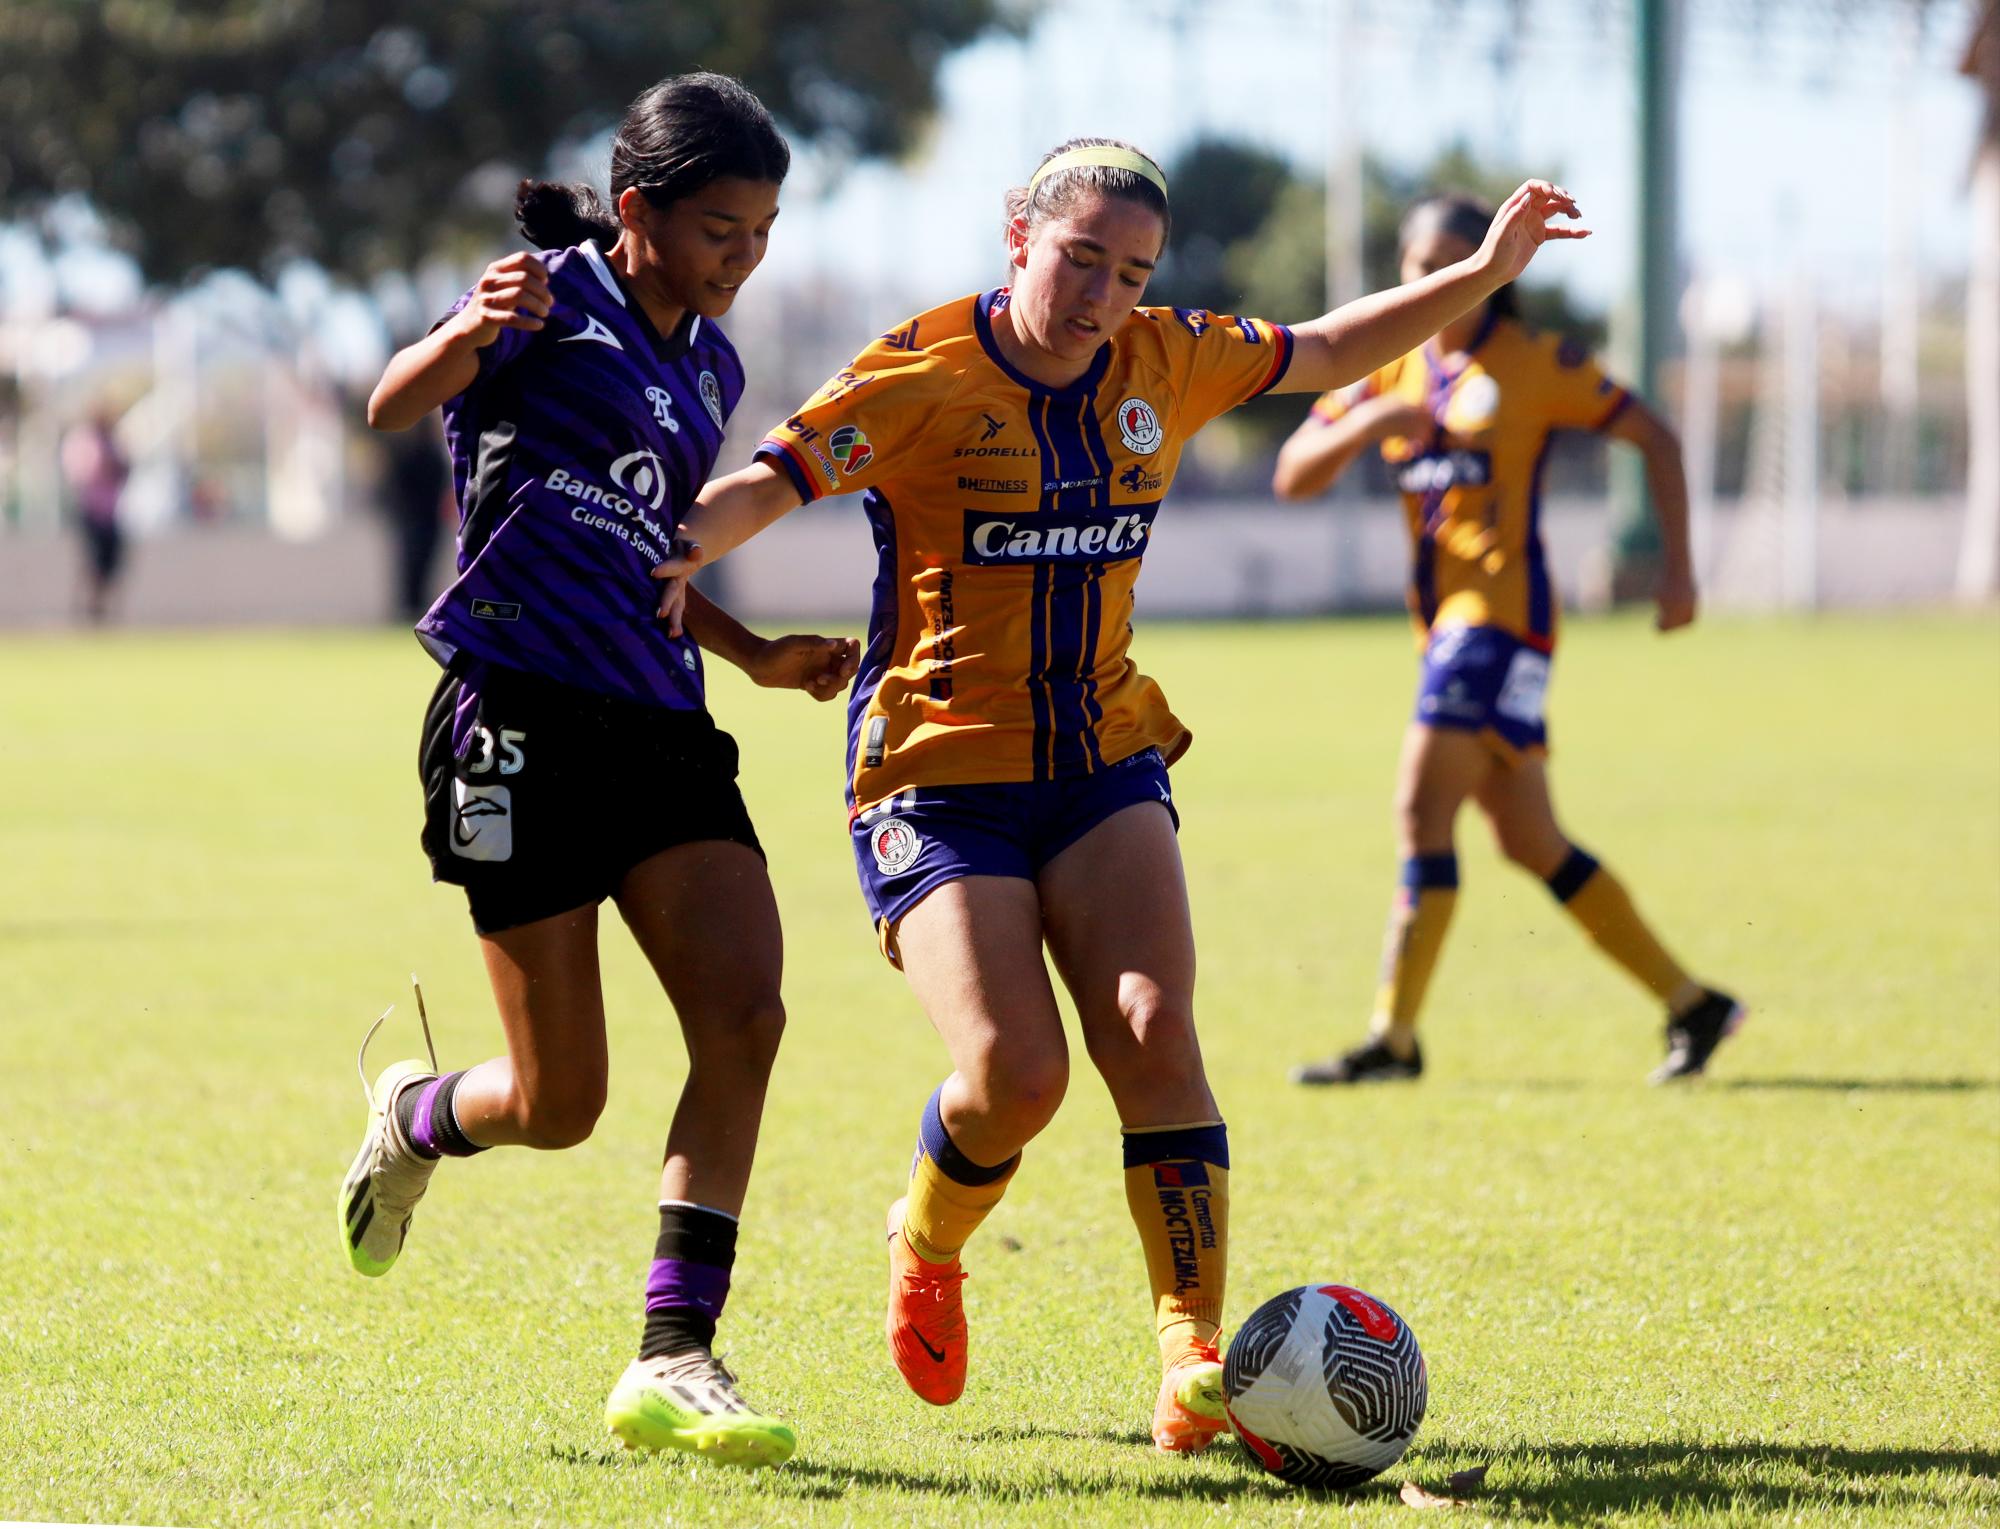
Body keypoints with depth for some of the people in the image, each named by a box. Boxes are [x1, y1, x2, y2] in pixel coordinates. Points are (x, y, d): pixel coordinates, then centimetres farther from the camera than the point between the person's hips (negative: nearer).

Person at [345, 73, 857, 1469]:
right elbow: (395, 409, -18)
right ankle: (415, 1116, 33)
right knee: (559, 1104, -3)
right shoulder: (557, 301, -3)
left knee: (745, 1014, -14)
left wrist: (759, 655, 20)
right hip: (521, 713, -7)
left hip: (659, 724, 7)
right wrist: (466, 336, -39)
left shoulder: (710, 368, 19)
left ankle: (674, 1359, -12)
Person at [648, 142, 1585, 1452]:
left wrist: (1484, 272, 11)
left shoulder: (1166, 364, 5)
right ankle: (929, 1247, 18)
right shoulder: (924, 374, -11)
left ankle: (1196, 1367, -18)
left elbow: (1330, 352, 20)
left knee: (1154, 1035, -17)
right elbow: (770, 480, -21)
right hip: (939, 775, -4)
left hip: (1103, 763, 4)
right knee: (1018, 1069, -17)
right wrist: (678, 554, -40)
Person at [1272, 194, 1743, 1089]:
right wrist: (1361, 426, -12)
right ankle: (1692, 1005, 18)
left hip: (1503, 607, -7)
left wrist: (1676, 568, -3)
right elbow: (1292, 478, 8)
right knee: (1530, 842, 8)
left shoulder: (1536, 365, -3)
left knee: (1422, 810, -15)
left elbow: (1653, 437, 3)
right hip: (1445, 619, 7)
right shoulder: (1392, 371, 13)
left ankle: (1392, 1039, -12)